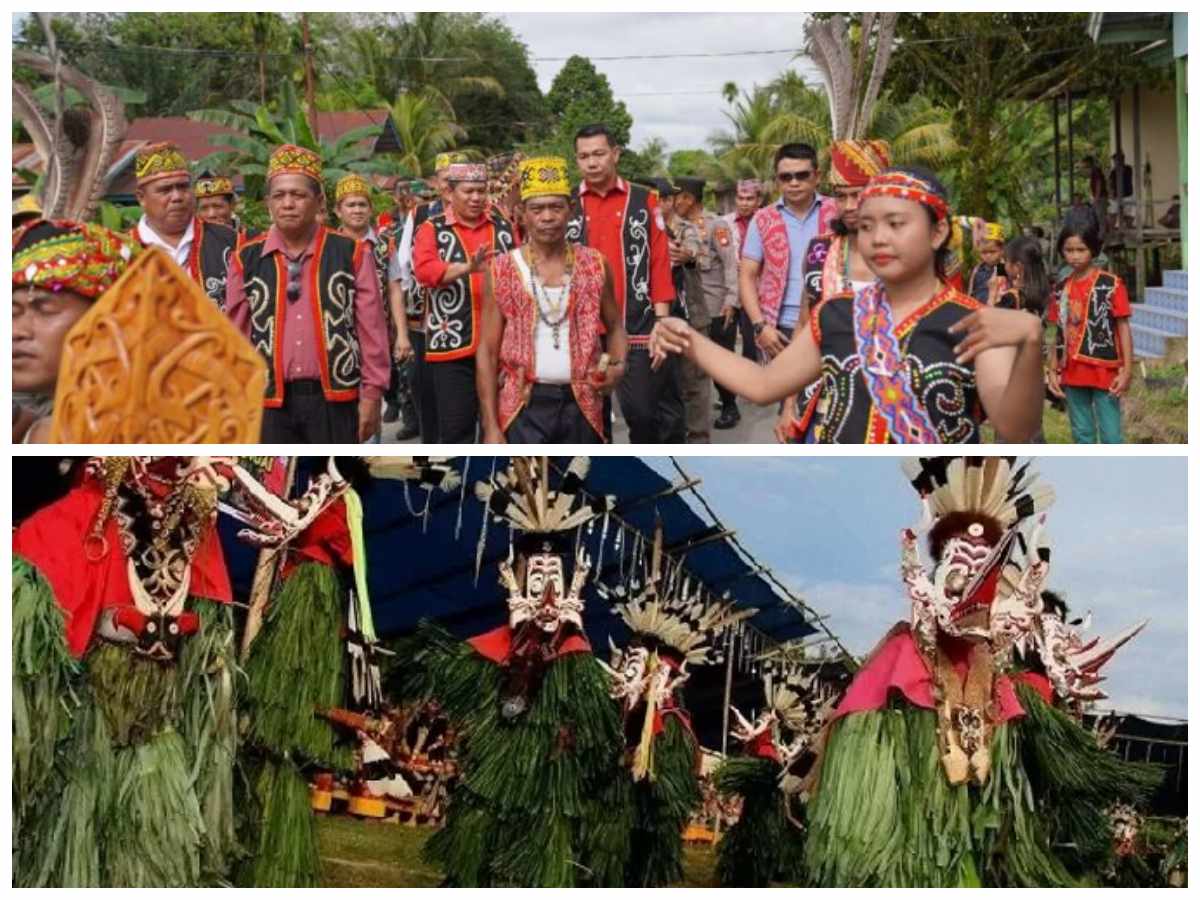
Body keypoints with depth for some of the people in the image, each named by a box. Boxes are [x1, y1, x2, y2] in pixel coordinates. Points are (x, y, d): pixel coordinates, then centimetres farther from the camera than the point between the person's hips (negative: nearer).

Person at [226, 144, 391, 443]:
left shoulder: (352, 253, -1)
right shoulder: (246, 259, 3)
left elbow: (371, 329, 1)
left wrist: (371, 394, -2)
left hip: (335, 400, -1)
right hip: (271, 403, 1)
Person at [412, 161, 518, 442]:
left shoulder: (503, 227, 12)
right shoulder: (432, 229, 2)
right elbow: (423, 269, -15)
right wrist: (467, 268, -29)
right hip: (452, 344, -3)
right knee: (456, 426, 0)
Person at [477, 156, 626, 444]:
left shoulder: (594, 265, 3)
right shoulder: (502, 271, -2)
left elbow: (615, 327, 16)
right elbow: (487, 351, -1)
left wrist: (617, 365, -8)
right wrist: (491, 426, -7)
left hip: (581, 405, 3)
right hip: (525, 406, -2)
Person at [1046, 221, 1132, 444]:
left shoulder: (1111, 284, -6)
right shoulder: (1062, 288, 8)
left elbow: (1123, 328, -5)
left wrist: (1127, 370, -11)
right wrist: (1053, 370, 8)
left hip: (1105, 372, -5)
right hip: (1072, 373, 5)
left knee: (1110, 436, -2)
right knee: (1081, 433, 13)